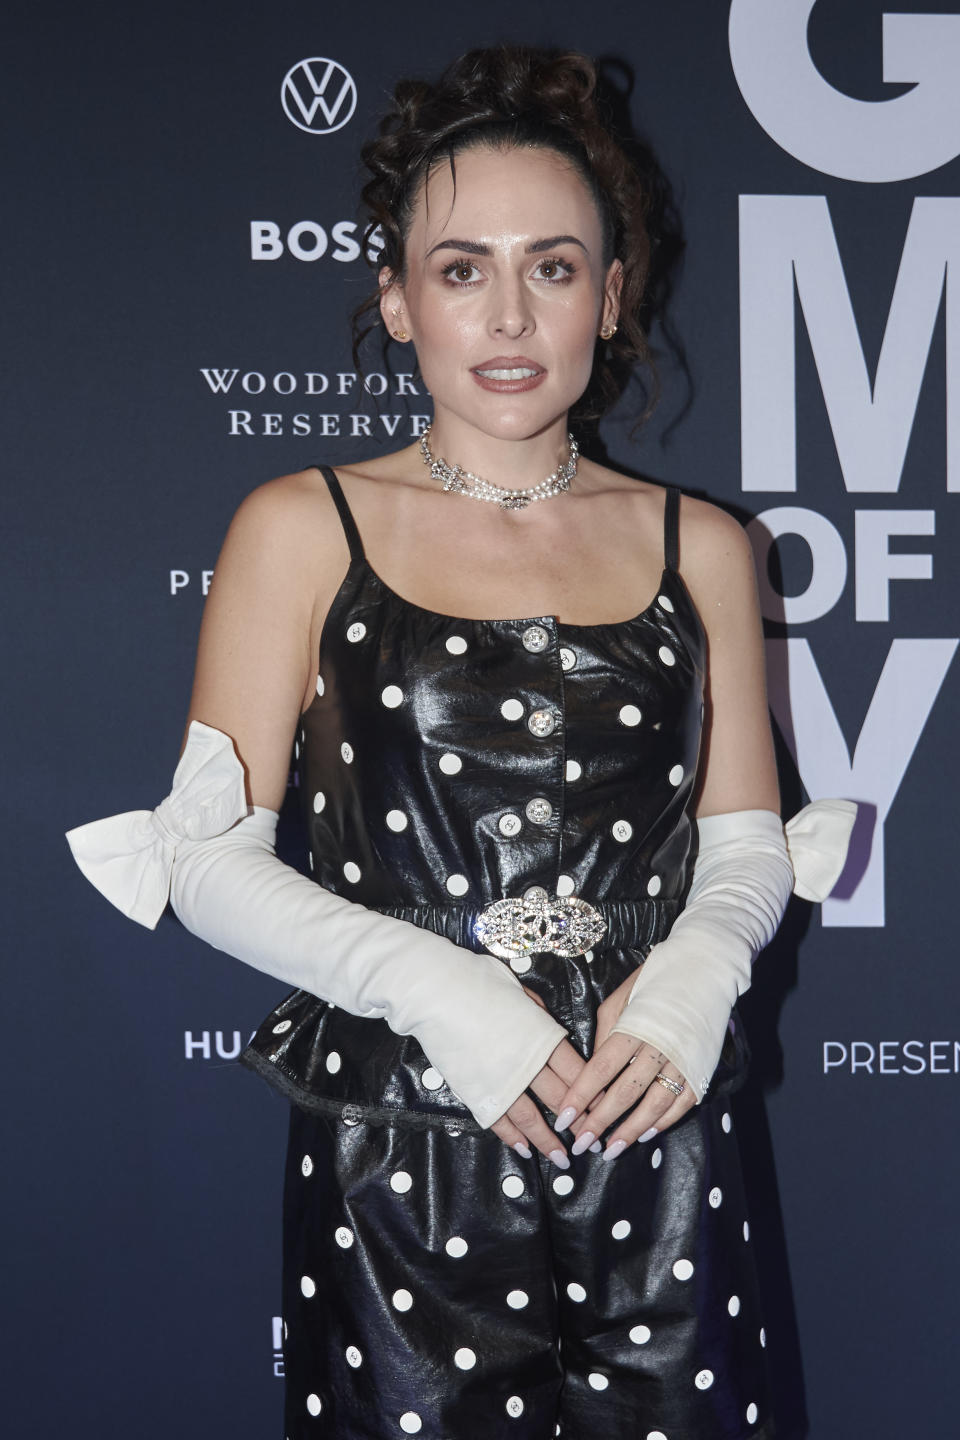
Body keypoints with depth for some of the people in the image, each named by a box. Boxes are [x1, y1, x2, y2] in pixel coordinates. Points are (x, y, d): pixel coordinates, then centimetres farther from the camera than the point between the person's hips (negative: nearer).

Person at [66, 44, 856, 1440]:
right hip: (398, 1165, -2)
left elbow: (749, 846, 11)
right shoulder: (302, 529, 2)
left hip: (658, 1162, 2)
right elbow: (208, 855, -3)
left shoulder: (697, 546, 9)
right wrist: (432, 983, -17)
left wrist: (695, 970, -11)